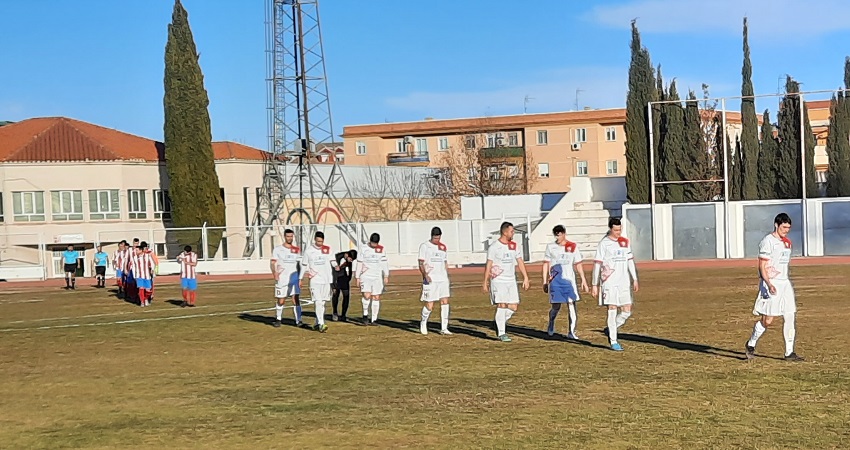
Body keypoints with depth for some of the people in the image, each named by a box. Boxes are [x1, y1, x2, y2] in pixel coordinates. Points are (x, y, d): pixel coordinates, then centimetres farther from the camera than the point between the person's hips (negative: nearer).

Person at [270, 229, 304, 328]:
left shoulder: (296, 250, 10)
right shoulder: (278, 249, 2)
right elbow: (273, 263, -2)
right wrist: (275, 274, -18)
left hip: (293, 277, 2)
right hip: (281, 278, -1)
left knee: (296, 299, -10)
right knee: (281, 301, 6)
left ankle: (298, 320, -8)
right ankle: (278, 319, 25)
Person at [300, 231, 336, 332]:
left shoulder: (328, 249, 7)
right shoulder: (308, 251, 2)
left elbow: (332, 261, 6)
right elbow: (304, 265, 10)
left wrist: (335, 266, -16)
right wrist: (300, 279, 11)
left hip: (326, 280, 3)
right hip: (314, 280, -3)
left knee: (322, 303, 8)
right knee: (318, 302, -14)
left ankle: (317, 323, 18)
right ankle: (321, 324, -21)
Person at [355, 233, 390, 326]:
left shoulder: (381, 249, 6)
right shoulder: (363, 249, 1)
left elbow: (384, 263, 8)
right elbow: (359, 264, 4)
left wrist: (386, 276, 1)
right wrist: (357, 277, 2)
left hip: (377, 277, 2)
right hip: (365, 276, -2)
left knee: (376, 297, 1)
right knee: (367, 295, -18)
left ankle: (374, 319, 8)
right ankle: (365, 315, 3)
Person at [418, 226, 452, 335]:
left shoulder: (443, 247, 14)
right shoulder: (424, 246, -1)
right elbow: (421, 263, -5)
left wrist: (447, 277, 16)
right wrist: (425, 275, -21)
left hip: (443, 279, 5)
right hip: (430, 280, -5)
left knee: (445, 302, -4)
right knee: (429, 305, -4)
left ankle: (444, 328, -1)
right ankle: (423, 323, 21)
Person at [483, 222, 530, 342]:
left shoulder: (514, 245, 10)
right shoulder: (494, 247, -6)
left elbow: (520, 262, 11)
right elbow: (488, 265, -3)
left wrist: (525, 278, 3)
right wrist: (485, 282, -5)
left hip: (511, 280, 5)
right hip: (498, 281, -5)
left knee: (514, 306, 2)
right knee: (501, 305, -9)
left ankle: (501, 322, 26)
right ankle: (501, 333, -3)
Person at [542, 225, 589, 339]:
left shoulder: (573, 247, 5)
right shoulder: (550, 247, 6)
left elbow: (578, 264, 7)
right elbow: (546, 264, 9)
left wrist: (583, 280, 1)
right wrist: (545, 282, 6)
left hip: (569, 279, 0)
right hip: (555, 281, 0)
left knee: (572, 304, -9)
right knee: (556, 306, 2)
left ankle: (572, 332, -6)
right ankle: (551, 324, 32)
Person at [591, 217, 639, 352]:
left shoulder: (625, 242, 12)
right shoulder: (604, 243, -3)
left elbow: (630, 261, 17)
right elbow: (597, 264, -2)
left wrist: (635, 279, 10)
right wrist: (595, 284, -5)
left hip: (624, 283, 5)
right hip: (609, 283, -5)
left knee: (627, 311, 2)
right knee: (612, 310, -6)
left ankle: (610, 329, 25)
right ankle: (613, 342, 0)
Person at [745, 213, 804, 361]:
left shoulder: (787, 242, 14)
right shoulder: (768, 241, -11)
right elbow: (762, 266, -15)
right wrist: (769, 284, -27)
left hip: (785, 283, 8)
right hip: (770, 284, -8)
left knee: (789, 318, 3)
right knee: (768, 320, -6)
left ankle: (789, 352, 6)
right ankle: (751, 344, 16)